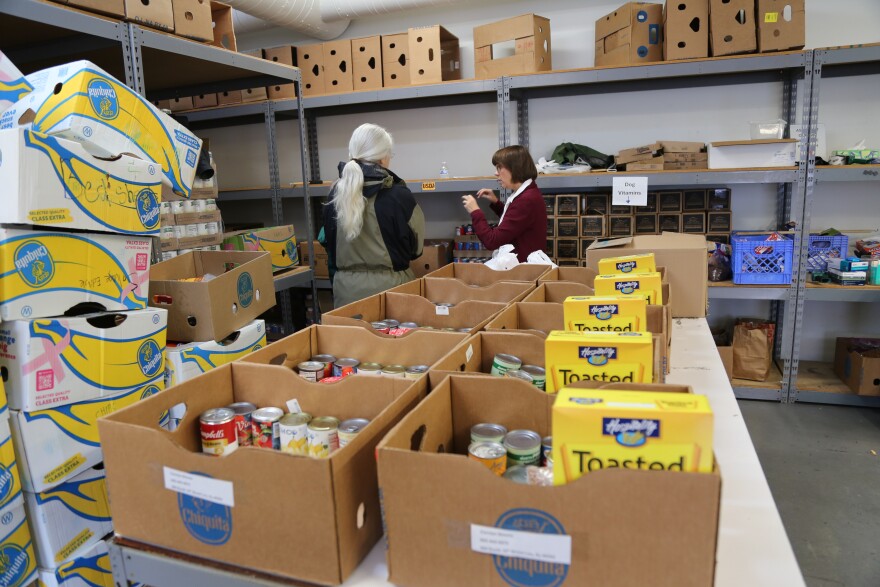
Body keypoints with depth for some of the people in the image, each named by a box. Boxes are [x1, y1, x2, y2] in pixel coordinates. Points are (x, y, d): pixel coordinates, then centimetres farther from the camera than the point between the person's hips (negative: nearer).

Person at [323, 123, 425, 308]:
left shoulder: (336, 193, 0)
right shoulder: (398, 195, -13)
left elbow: (330, 245, 11)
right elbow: (415, 246, -2)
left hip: (346, 287, 5)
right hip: (387, 285, -4)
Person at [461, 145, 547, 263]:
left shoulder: (526, 200, -24)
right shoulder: (527, 193, 7)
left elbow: (492, 241, -24)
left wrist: (475, 212, -10)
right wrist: (495, 202, 12)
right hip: (523, 260, 10)